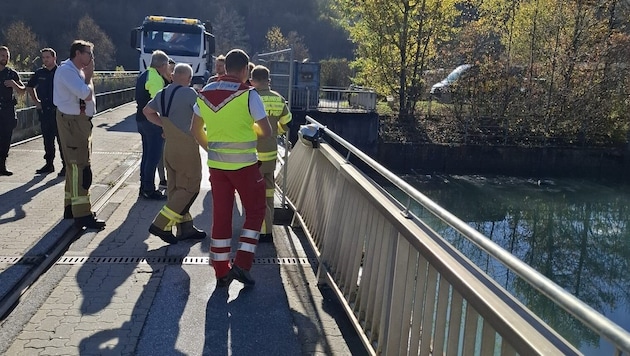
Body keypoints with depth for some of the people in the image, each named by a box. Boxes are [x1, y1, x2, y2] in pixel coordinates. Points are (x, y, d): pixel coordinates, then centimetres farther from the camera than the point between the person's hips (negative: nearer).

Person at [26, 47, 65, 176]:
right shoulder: (39, 73, 9)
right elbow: (29, 87, 25)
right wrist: (36, 101, 16)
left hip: (58, 111, -5)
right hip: (44, 110, 5)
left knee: (61, 138, -4)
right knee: (47, 138, 12)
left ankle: (66, 165, 2)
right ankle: (49, 164, 21)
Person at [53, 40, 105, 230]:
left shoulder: (77, 71, 14)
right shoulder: (66, 70, -15)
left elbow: (87, 95, 14)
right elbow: (87, 94, -24)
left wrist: (87, 77, 6)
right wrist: (89, 76, -9)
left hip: (81, 121, 10)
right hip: (72, 122, -10)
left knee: (75, 165, 17)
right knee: (80, 167, -11)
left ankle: (71, 207, 30)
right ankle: (82, 215, -10)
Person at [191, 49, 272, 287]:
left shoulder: (205, 93, 4)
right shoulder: (248, 95, -12)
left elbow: (196, 130, 12)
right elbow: (266, 131, -8)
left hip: (216, 164, 5)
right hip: (244, 164, -5)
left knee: (220, 215, 10)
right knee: (255, 211, 12)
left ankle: (221, 272, 16)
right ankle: (241, 264, 3)